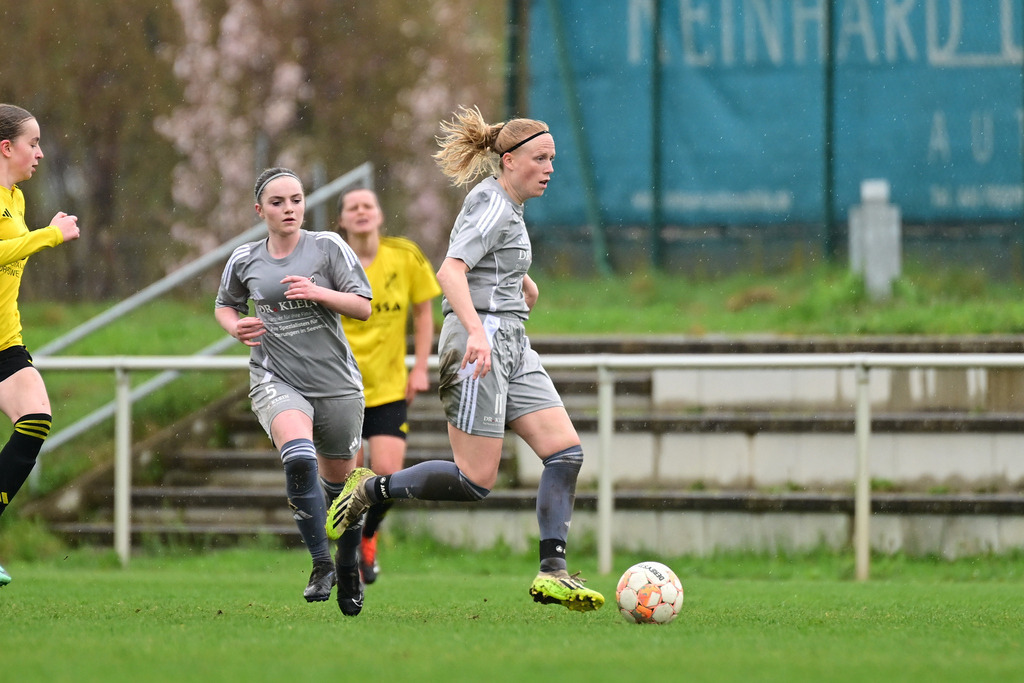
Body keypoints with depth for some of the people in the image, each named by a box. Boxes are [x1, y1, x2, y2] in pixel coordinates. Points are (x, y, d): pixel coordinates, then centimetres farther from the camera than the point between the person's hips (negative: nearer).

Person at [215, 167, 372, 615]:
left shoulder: (328, 247, 0)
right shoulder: (244, 260, 6)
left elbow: (363, 307, -2)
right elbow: (224, 305, 24)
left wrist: (317, 292, -17)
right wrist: (235, 327, 2)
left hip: (335, 381, 1)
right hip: (277, 381, -1)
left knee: (339, 479, 11)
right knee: (299, 458, -29)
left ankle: (348, 566, 37)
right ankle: (320, 563, -18)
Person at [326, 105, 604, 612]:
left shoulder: (507, 207, 17)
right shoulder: (492, 205, -12)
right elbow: (450, 271, -27)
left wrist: (522, 282, 46)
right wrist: (477, 331, -38)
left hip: (510, 344, 10)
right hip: (480, 341, -10)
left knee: (565, 450, -4)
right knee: (476, 481, -11)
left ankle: (552, 572, -8)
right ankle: (371, 489, 7)